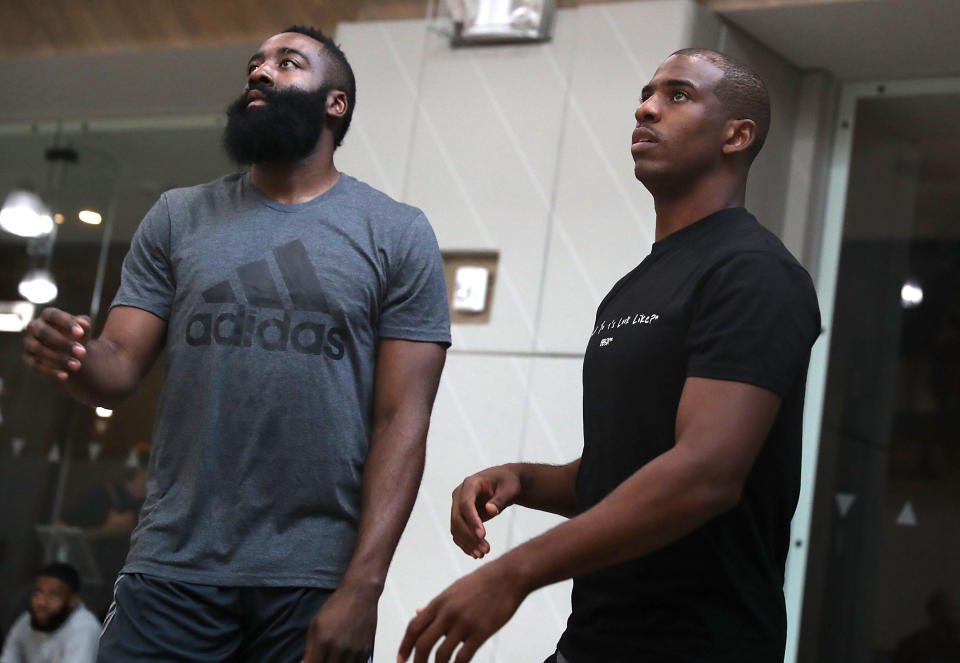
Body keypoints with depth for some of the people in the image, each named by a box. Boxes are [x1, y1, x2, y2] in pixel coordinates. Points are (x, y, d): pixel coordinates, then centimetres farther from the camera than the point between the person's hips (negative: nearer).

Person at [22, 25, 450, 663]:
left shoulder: (396, 234, 2)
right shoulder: (180, 218, 11)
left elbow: (402, 422, -4)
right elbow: (118, 371, 5)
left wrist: (362, 587, -13)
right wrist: (72, 353, -19)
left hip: (316, 581, -2)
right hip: (173, 568, 2)